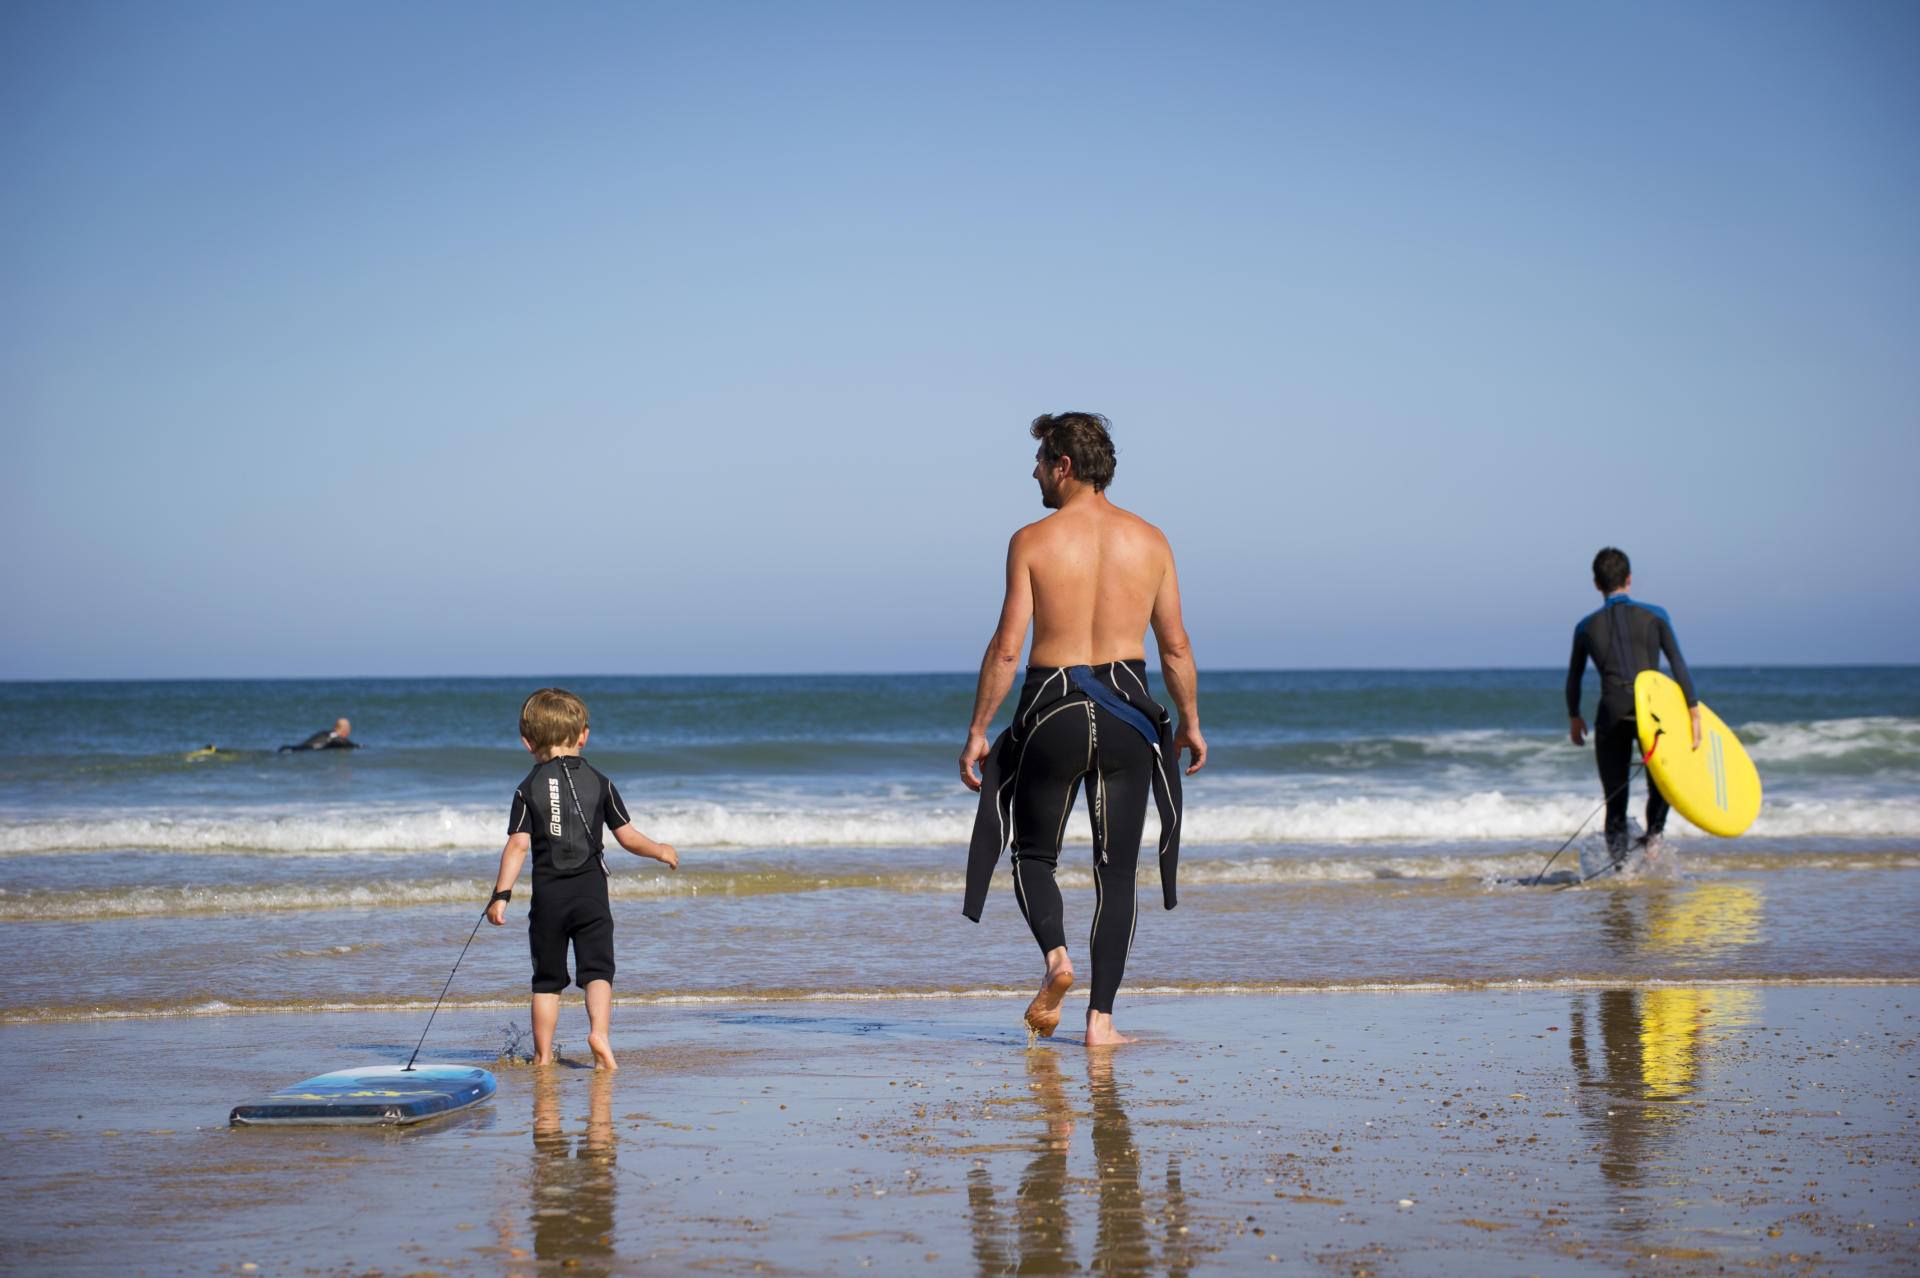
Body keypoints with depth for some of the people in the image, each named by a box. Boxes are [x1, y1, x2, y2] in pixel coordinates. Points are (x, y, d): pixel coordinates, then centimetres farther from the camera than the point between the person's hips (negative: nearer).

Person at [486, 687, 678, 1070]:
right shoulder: (599, 783, 3)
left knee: (547, 979, 9)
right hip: (591, 891, 0)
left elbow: (518, 844, -9)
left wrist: (501, 895, -9)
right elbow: (628, 837, 5)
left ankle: (543, 1054, 10)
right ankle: (599, 1032, -22)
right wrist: (660, 851, 22)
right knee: (597, 969, 1)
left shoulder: (529, 789, -1)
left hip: (548, 894, 0)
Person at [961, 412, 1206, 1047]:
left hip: (1053, 708, -2)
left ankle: (1056, 954, -11)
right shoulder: (1150, 541, 2)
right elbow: (1175, 647, 5)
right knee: (1115, 871, 9)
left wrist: (977, 731, -2)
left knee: (1033, 853, 16)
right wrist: (1191, 723, 17)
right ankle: (1100, 1018, 4)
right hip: (1127, 710, 2)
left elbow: (1007, 647, -9)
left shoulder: (1033, 541, -6)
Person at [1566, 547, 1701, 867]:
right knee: (1661, 782, 20)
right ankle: (1654, 833, -6)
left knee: (1615, 801, 8)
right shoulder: (1654, 616, 7)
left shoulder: (1587, 627, 11)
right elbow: (1678, 665, 0)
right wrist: (1694, 713, 1)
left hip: (1612, 715, 0)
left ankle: (1620, 867, -3)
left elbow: (1573, 679, 17)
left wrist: (1575, 718, 31)